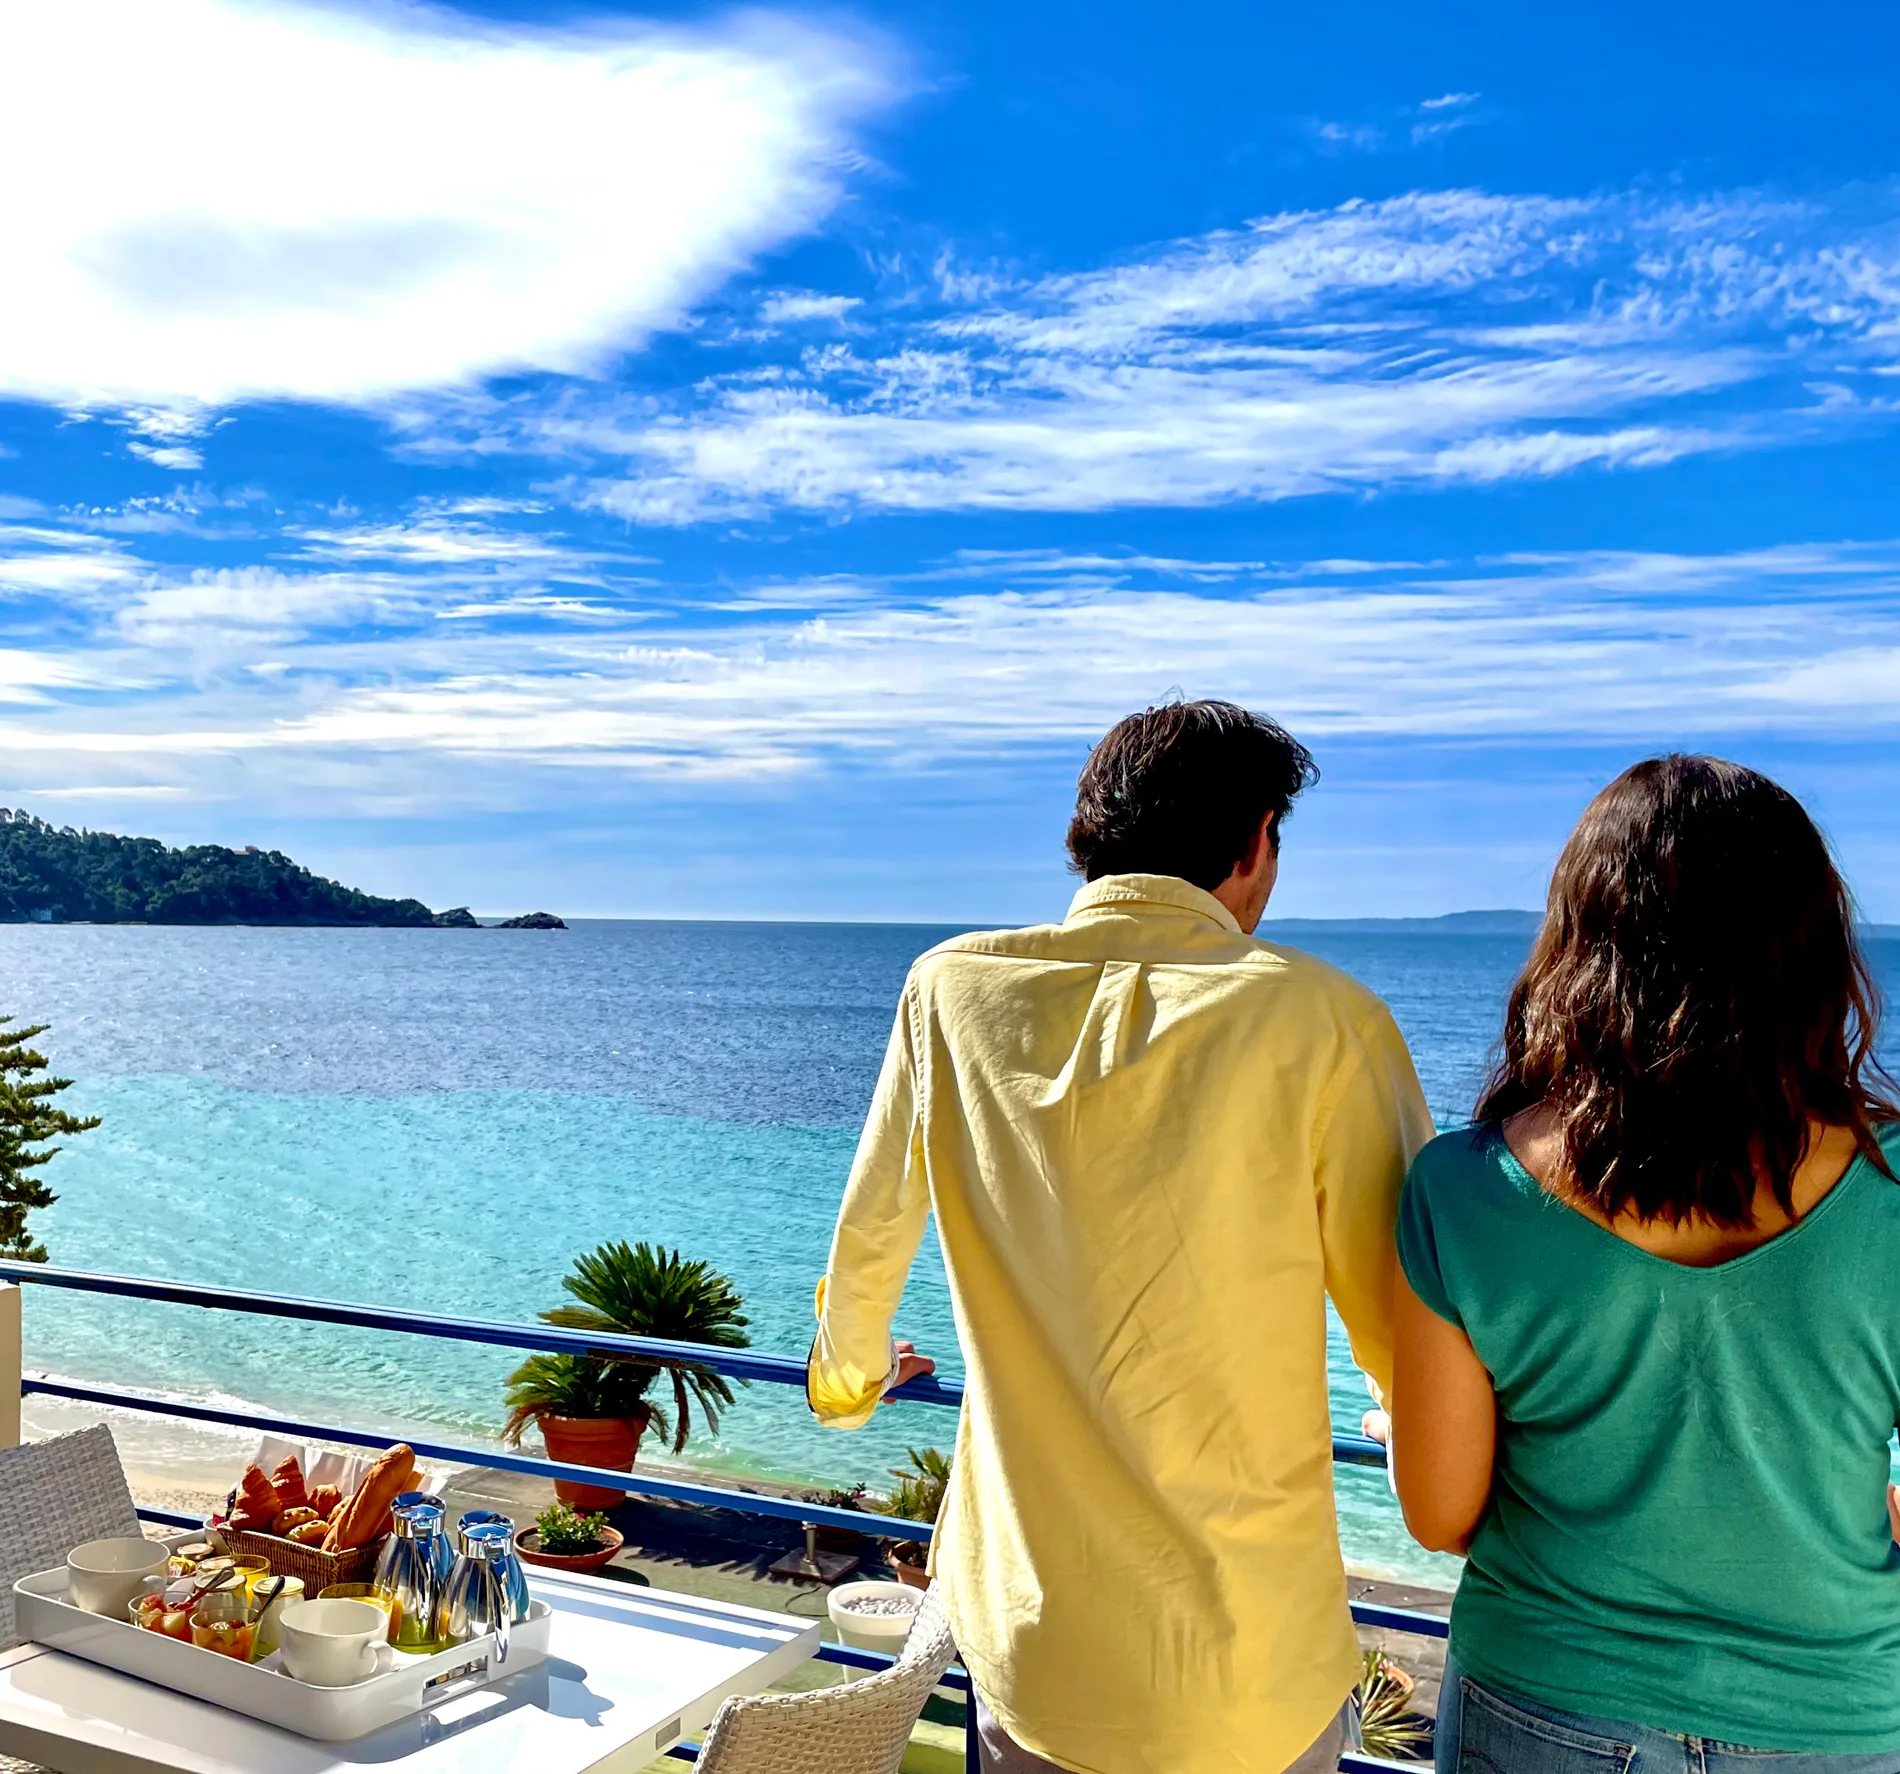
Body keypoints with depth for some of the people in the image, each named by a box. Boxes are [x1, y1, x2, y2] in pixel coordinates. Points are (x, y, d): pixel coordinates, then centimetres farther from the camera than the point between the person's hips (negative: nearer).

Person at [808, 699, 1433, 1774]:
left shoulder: (955, 988, -4)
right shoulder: (1318, 1018, -14)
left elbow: (867, 1242, 8)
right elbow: (1408, 1335, -9)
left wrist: (850, 1378, 30)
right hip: (1243, 1668, -2)